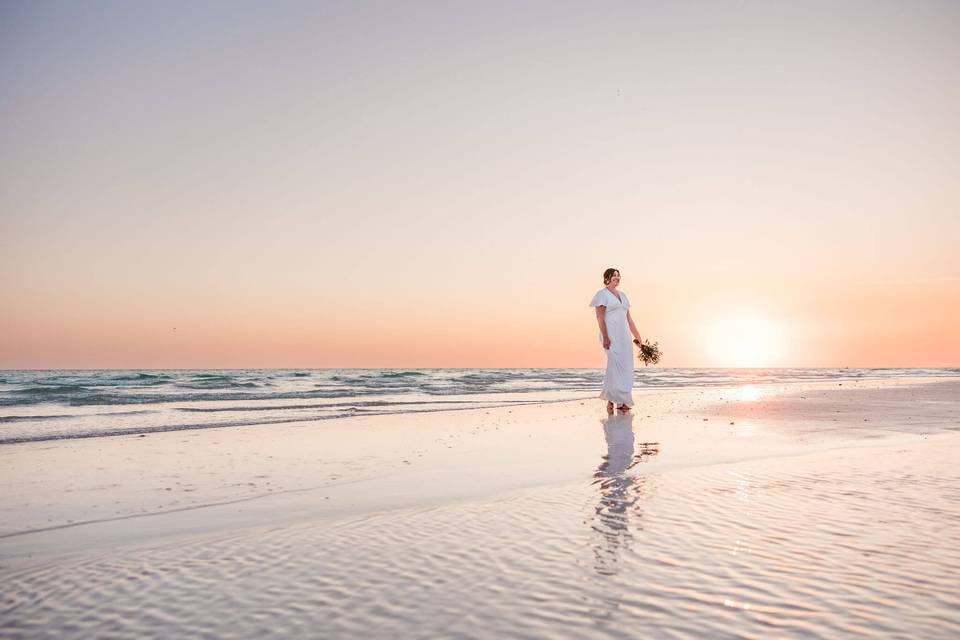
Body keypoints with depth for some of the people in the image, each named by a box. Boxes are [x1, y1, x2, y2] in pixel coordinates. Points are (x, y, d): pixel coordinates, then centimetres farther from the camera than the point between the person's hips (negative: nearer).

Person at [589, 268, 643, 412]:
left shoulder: (622, 295, 19)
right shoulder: (602, 294, -2)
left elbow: (628, 317, 20)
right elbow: (600, 317, -10)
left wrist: (637, 336, 17)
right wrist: (605, 337, -19)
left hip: (624, 335, 7)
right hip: (611, 336, -7)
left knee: (626, 367, 3)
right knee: (615, 364, -15)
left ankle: (621, 401, 10)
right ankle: (611, 401, -8)